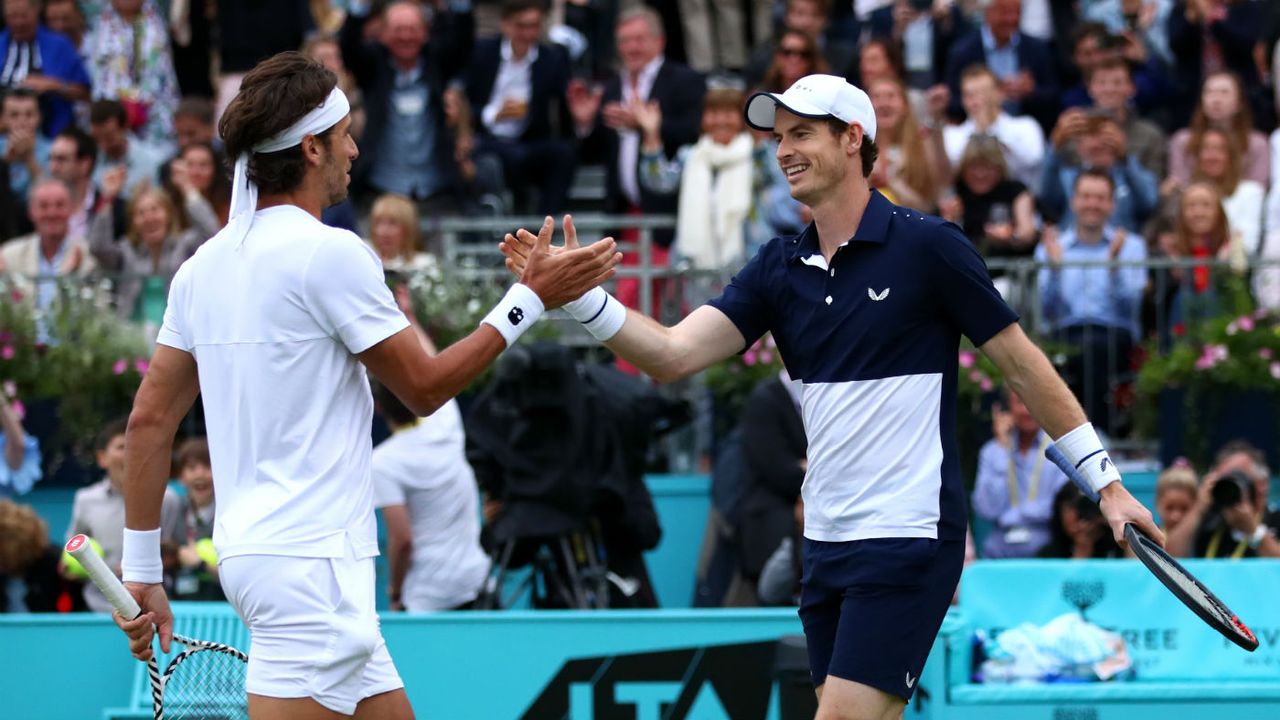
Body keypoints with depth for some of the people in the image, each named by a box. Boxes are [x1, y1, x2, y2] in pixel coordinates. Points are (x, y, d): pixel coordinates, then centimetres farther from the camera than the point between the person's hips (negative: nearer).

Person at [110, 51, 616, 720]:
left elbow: (149, 419, 10)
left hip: (249, 550, 9)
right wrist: (531, 298, 2)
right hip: (311, 561, -9)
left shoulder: (204, 265, 10)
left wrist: (142, 570, 14)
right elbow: (425, 387, -5)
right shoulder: (330, 252, -13)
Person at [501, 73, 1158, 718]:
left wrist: (1104, 481, -3)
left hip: (908, 540, -7)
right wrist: (580, 296, -17)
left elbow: (1022, 364, -2)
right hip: (828, 542, 7)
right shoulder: (779, 268, 8)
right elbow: (672, 355, -2)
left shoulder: (927, 247, -7)